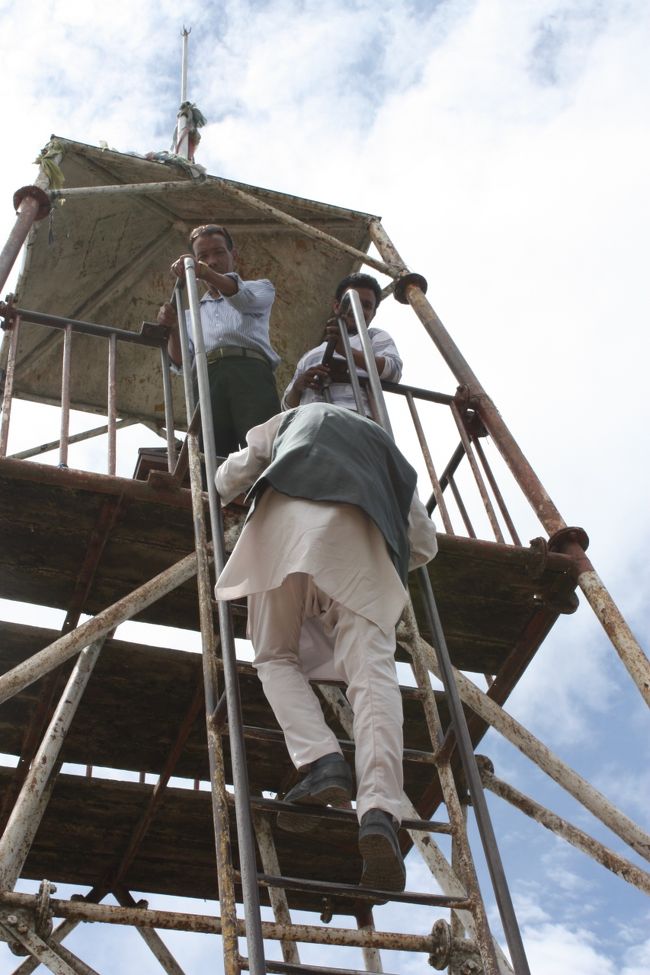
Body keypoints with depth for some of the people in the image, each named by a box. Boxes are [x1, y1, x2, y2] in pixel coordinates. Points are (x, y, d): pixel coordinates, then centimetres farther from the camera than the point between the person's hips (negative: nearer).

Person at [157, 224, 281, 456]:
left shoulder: (260, 288, 28)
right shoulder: (192, 314, 37)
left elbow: (245, 298, 1)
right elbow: (181, 361, 20)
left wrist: (205, 273, -18)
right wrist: (173, 330, 0)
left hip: (249, 372, -3)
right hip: (206, 382, 3)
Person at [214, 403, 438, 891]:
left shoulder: (292, 419, 38)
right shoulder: (388, 451, 40)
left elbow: (229, 479, 37)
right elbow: (425, 543, 34)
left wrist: (225, 494, 60)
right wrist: (391, 561, 52)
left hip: (289, 513, -1)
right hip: (363, 531, 1)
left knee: (277, 656, 7)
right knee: (372, 671, -12)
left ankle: (321, 761, -20)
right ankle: (379, 810, -32)